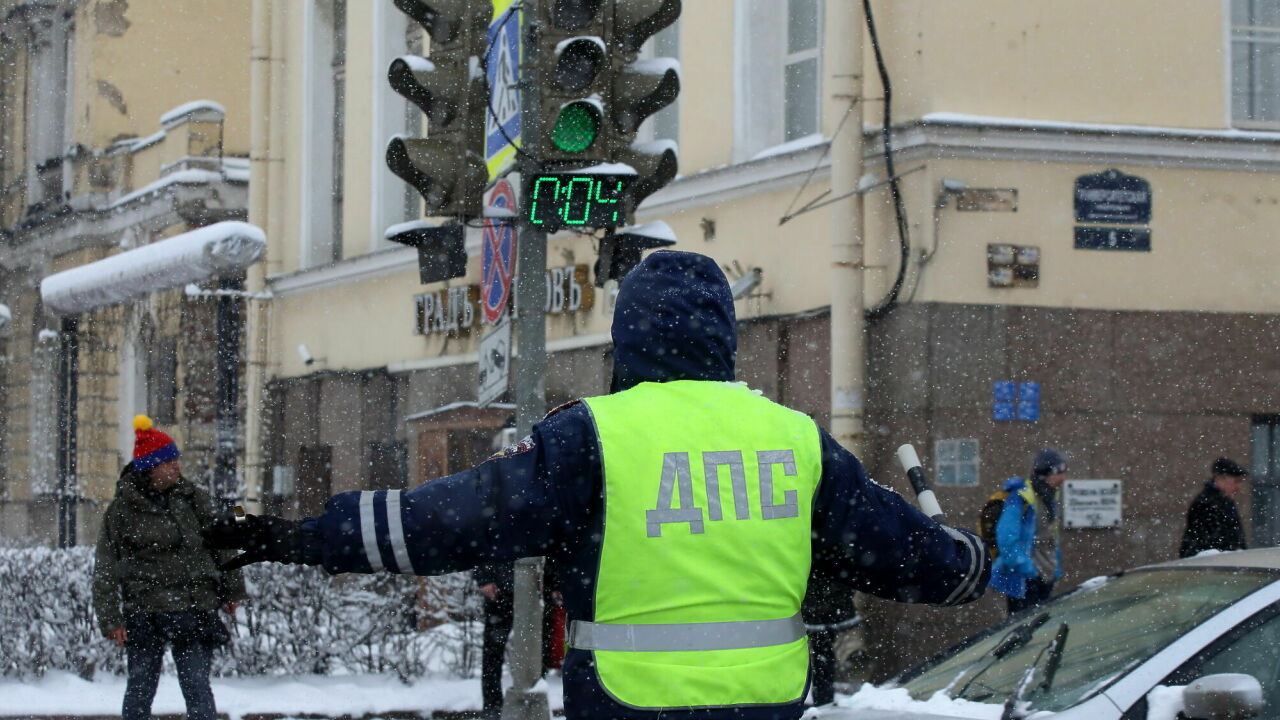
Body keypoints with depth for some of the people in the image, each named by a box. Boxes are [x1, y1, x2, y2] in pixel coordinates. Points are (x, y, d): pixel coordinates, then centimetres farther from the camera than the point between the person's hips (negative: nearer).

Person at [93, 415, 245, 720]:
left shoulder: (193, 499, 7)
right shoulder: (121, 509, -1)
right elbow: (105, 571, 0)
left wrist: (232, 589, 15)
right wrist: (110, 620, -5)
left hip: (193, 610, 1)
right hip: (143, 612, -1)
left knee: (197, 686, -5)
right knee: (140, 687, 6)